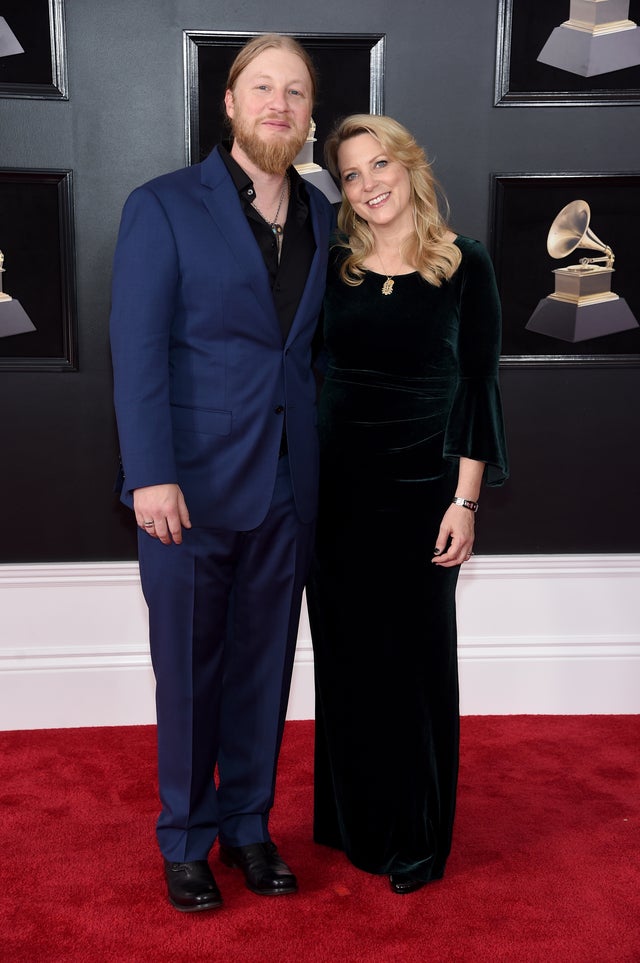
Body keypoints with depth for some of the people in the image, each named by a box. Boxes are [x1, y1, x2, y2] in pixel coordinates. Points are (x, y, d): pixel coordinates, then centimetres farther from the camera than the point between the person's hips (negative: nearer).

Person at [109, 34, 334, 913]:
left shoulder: (321, 217, 10)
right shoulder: (163, 207, -3)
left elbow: (319, 344, 13)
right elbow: (138, 350, -9)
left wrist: (324, 463, 5)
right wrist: (151, 476, -16)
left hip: (288, 490, 4)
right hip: (192, 486, -4)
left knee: (264, 667, 13)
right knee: (188, 673, 8)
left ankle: (249, 826, 31)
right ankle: (186, 842, 26)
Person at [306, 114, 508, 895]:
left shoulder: (464, 265, -3)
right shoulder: (333, 266, 4)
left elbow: (479, 386, -4)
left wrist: (465, 499, -10)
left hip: (420, 486, -3)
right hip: (337, 484, 3)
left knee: (414, 656, 6)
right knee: (345, 651, 11)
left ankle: (416, 837, 23)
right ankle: (351, 820, 30)